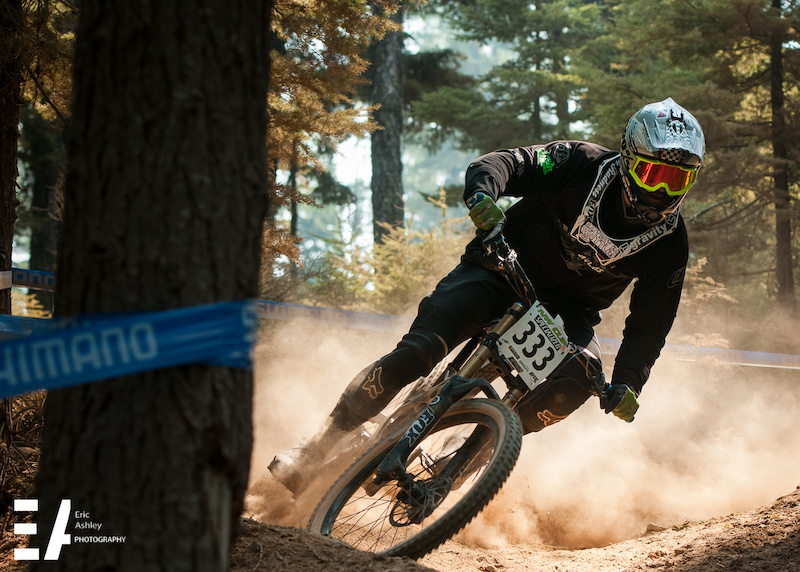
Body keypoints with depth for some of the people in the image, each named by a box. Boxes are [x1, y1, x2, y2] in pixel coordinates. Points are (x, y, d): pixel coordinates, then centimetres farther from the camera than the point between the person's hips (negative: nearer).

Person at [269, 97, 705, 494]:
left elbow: (649, 326, -4)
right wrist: (482, 198, -44)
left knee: (578, 379, -31)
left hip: (566, 309, 2)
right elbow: (503, 165, -20)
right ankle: (317, 449, -14)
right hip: (504, 271, -2)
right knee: (416, 352, -23)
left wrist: (627, 385, -21)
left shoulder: (669, 244, -8)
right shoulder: (585, 166, -15)